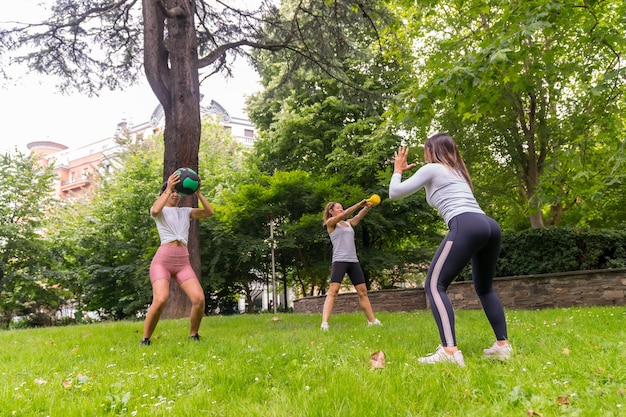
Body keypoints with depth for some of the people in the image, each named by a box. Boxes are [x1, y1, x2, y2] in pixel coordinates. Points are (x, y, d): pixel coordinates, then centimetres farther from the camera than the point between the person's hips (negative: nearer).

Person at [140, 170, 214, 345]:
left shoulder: (186, 212, 19)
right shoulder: (160, 211, 10)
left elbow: (210, 212, 5)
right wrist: (168, 189, -16)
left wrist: (198, 193, -3)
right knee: (160, 300, -26)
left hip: (183, 262, 4)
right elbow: (155, 211, -17)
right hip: (162, 259, -3)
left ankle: (193, 335, 7)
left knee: (199, 299, -15)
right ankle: (145, 339, -6)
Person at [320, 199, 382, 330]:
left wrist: (367, 207, -17)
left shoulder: (349, 223, 20)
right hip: (339, 261, -6)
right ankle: (324, 322, -22)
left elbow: (359, 216, 2)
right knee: (333, 291, -16)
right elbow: (344, 214, -13)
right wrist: (360, 204, -17)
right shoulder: (330, 223, 4)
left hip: (354, 261, 6)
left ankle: (372, 321, 18)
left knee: (363, 291, 10)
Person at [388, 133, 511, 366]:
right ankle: (503, 345, 16)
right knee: (484, 288, 23)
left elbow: (395, 193, 12)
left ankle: (449, 351, -22)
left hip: (466, 226, -8)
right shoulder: (456, 172, 33)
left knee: (434, 285, -9)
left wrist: (398, 170, 30)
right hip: (490, 226, 8)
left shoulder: (432, 168, 12)